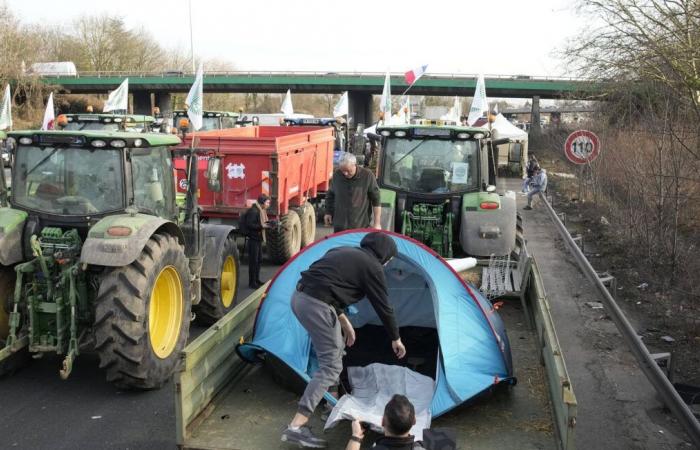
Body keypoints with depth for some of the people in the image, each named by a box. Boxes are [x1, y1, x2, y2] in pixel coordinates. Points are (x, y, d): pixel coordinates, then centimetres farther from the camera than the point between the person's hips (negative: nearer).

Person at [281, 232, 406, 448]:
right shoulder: (372, 267, 2)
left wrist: (343, 321, 29)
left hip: (299, 297, 9)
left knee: (334, 350, 27)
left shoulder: (342, 252, 23)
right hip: (316, 305, -9)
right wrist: (396, 339, 23)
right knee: (331, 366, -3)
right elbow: (383, 306, 9)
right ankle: (296, 427, -10)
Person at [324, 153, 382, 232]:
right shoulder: (337, 175, 0)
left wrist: (377, 223, -7)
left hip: (361, 227, -3)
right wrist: (328, 212, 18)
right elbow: (330, 195, 17)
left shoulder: (367, 175, -9)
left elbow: (376, 200, -6)